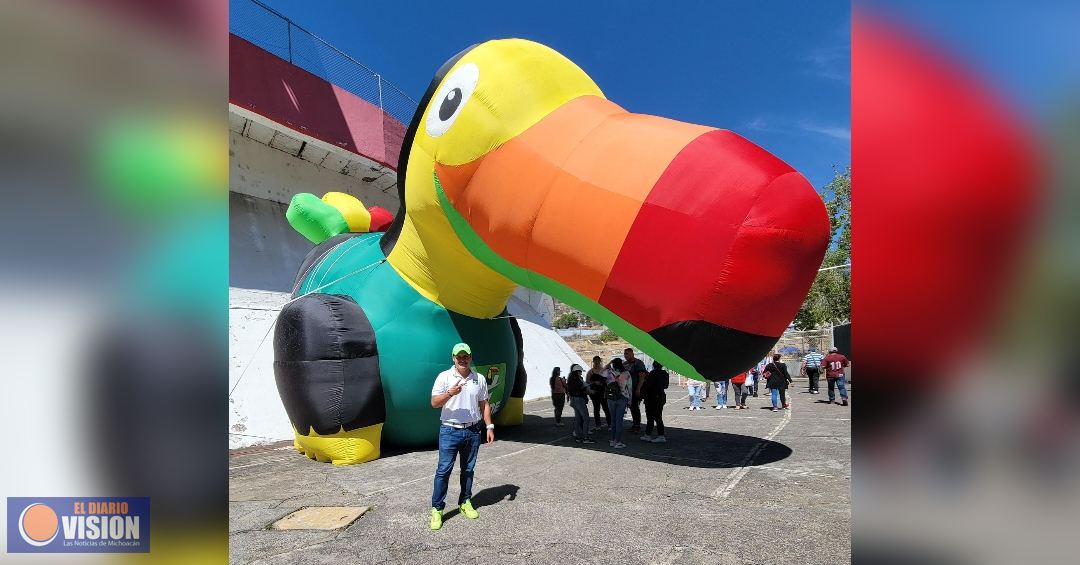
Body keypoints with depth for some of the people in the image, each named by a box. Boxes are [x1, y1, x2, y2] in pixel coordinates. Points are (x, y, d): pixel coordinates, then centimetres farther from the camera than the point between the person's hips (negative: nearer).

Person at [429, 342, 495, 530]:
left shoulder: (479, 379, 4)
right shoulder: (444, 377, -6)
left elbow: (484, 404, 11)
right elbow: (434, 403, -11)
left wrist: (489, 426, 4)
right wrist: (450, 393, -28)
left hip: (473, 431, 3)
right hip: (450, 431, -3)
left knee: (468, 469, 14)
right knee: (443, 470, -2)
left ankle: (465, 502, 29)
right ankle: (437, 509, 9)